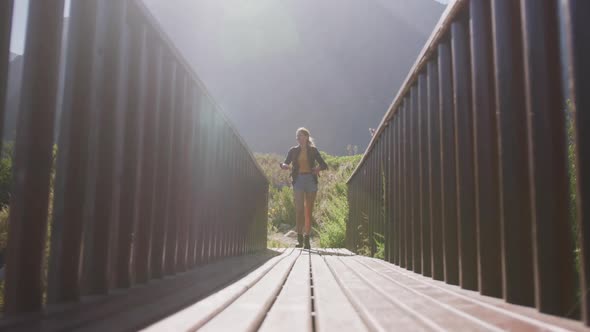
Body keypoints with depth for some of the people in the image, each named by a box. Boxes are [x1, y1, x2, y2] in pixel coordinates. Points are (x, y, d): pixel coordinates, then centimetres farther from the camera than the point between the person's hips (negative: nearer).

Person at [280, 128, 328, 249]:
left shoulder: (313, 150, 7)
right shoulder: (293, 150, 10)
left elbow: (324, 165, 6)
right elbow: (285, 163, 8)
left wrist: (318, 168, -17)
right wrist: (284, 165, -16)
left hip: (311, 180, 0)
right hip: (298, 180, 0)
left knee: (309, 210, 1)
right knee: (299, 209, -9)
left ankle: (307, 239, 6)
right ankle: (299, 238, -6)